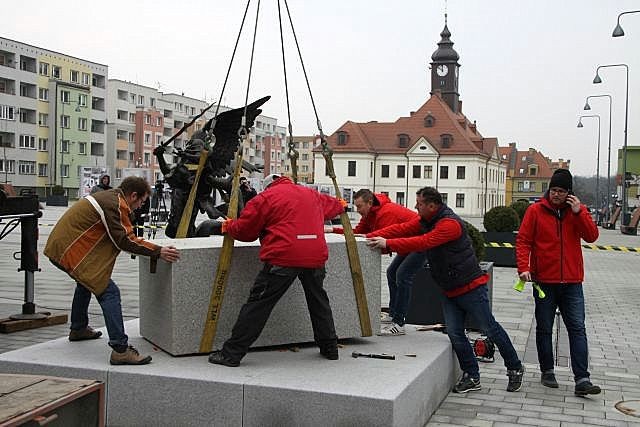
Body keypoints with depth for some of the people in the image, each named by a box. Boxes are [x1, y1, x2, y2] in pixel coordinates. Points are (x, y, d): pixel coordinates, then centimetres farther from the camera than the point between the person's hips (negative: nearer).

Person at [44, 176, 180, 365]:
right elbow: (125, 240, -17)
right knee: (109, 292, -14)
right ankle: (120, 349, -19)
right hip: (71, 251, -11)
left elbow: (120, 235, 21)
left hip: (59, 246, 11)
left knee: (87, 282, 34)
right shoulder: (116, 205, -15)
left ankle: (78, 329, 50)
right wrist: (158, 252, -16)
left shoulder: (108, 196, 16)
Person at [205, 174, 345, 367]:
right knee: (319, 301, 24)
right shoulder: (311, 194, 24)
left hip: (284, 257, -5)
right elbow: (332, 204, 43)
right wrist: (341, 205, 66)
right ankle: (330, 348, 31)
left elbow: (244, 230, 7)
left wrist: (227, 226, 28)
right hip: (316, 256, 5)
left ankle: (231, 353, 1)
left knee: (258, 303, -1)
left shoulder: (265, 198, 7)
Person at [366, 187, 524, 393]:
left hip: (470, 287, -8)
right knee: (455, 333, 4)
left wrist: (388, 244, -32)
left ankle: (515, 368, 20)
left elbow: (424, 242, -32)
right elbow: (401, 229, 1)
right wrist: (370, 237, -11)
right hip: (449, 291, 8)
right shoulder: (425, 221, 7)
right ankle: (471, 377, 15)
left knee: (490, 328, 3)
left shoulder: (450, 223, -23)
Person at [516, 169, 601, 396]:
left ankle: (582, 380, -4)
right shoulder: (536, 210, -1)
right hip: (544, 281, -1)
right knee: (544, 329, 9)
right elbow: (523, 240, -3)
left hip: (572, 282, 1)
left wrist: (578, 213, -17)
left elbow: (591, 236, -5)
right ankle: (547, 372, 23)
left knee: (577, 328, -4)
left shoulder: (578, 210, 5)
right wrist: (523, 266, -16)